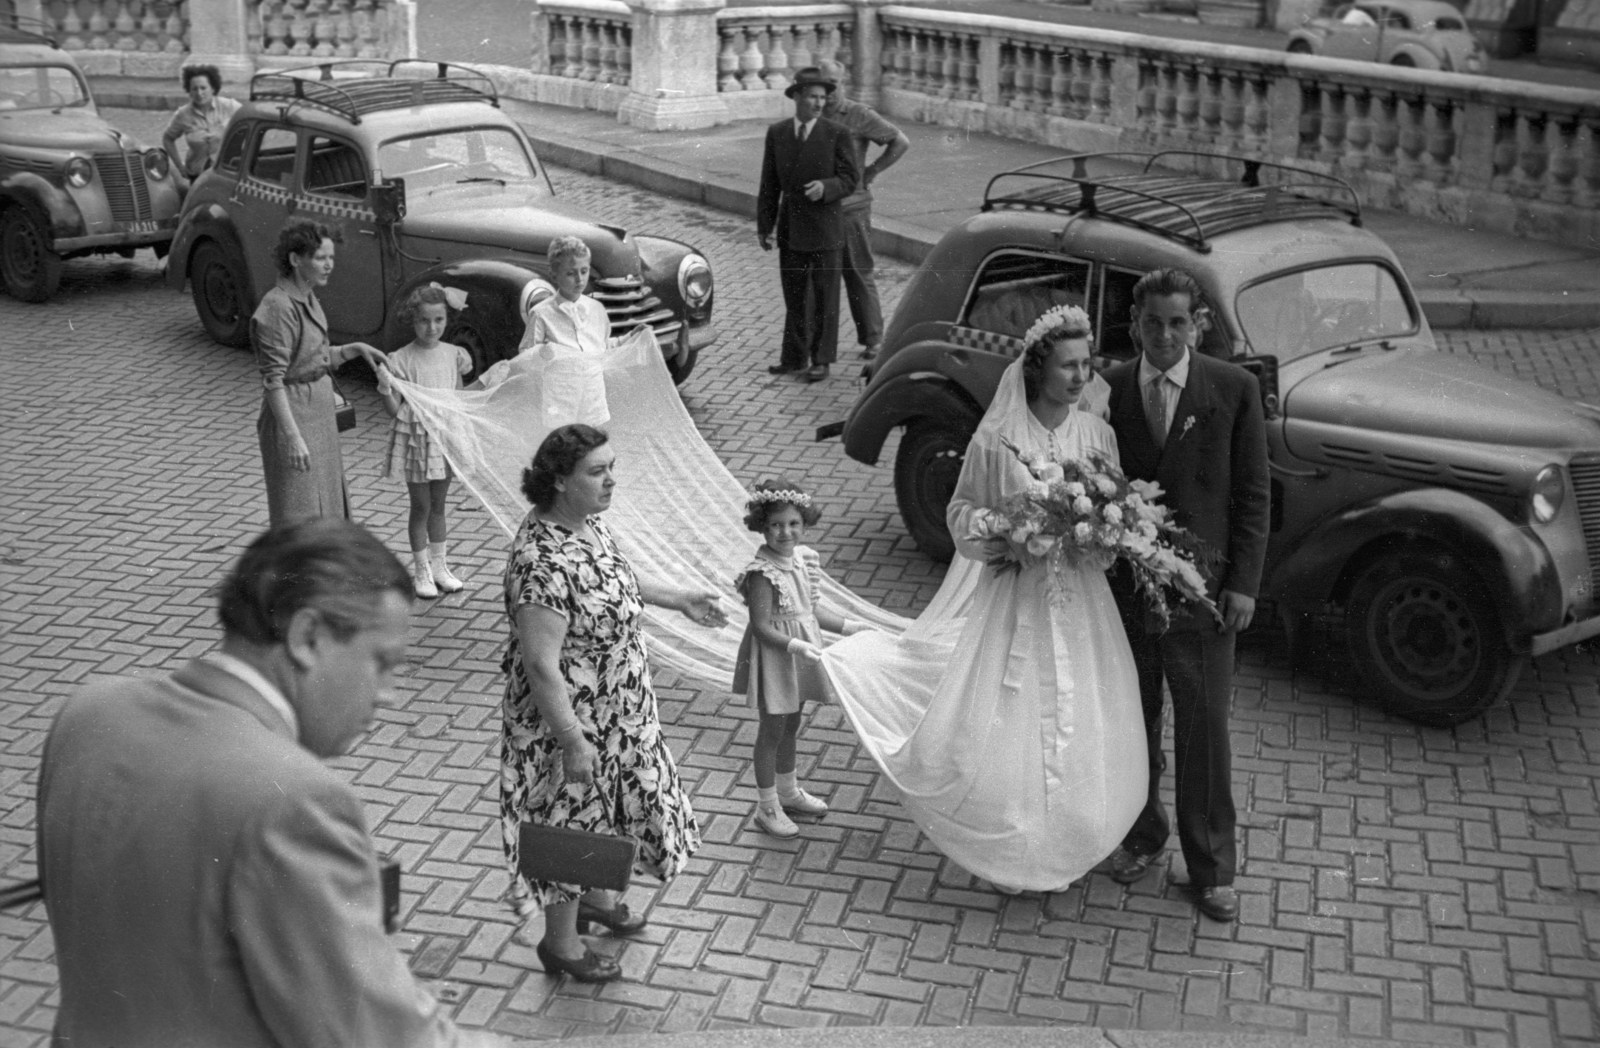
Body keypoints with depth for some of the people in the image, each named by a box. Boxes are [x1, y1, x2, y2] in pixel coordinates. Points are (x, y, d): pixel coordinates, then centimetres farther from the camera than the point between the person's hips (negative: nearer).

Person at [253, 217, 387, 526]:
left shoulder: (307, 298, 7)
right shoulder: (278, 309, -21)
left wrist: (355, 348, 6)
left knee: (325, 508, 19)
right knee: (298, 514, -2)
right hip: (294, 417, -9)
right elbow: (272, 381, -24)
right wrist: (292, 437, -27)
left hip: (319, 417, 9)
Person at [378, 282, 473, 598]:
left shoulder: (453, 355, 0)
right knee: (421, 506, 5)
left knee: (439, 504, 15)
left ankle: (440, 566, 26)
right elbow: (394, 409, -15)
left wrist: (466, 372, 1)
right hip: (416, 439, -4)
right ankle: (422, 572, 17)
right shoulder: (400, 360, -13)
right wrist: (385, 388, -28)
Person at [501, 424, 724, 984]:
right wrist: (572, 742, -28)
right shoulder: (542, 561, -33)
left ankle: (590, 896, 51)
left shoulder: (587, 524, -3)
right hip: (571, 720, -9)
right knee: (571, 820, 9)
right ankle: (560, 942, 29)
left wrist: (678, 598, 24)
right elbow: (540, 665, -31)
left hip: (615, 712, 9)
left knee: (601, 810, 26)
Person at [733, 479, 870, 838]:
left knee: (791, 725, 22)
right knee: (772, 730, 6)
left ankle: (788, 792, 41)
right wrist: (796, 645, -34)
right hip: (774, 659, -8)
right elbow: (762, 627, -25)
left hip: (801, 654, 8)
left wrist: (848, 627, 10)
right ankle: (768, 807, 21)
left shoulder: (802, 559, 0)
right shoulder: (762, 573, -24)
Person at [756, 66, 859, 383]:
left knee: (824, 296, 4)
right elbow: (769, 184, 5)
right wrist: (764, 226, 4)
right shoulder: (777, 133, 2)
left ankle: (821, 359, 13)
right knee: (793, 295, 12)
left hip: (824, 228, -3)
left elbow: (850, 179, -6)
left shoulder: (836, 134, -7)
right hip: (790, 228, 3)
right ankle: (794, 356, 23)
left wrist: (826, 187, -26)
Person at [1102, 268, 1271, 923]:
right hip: (1122, 585, 2)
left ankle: (1212, 867, 20)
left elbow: (1252, 493, -2)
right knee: (1132, 721, 15)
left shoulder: (1234, 389, -5)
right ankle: (1141, 836, 36)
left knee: (1204, 729, 5)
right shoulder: (1108, 391, -2)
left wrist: (1243, 583, -7)